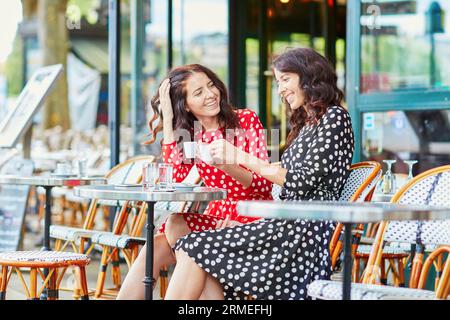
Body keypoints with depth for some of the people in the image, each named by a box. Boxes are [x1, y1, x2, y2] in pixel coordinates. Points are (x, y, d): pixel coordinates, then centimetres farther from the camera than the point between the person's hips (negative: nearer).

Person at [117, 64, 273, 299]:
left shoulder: (246, 120, -2)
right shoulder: (188, 135, 9)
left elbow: (264, 184, -9)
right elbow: (173, 181, -10)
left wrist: (227, 165, -29)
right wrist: (168, 120, -8)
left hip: (253, 220, -4)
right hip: (217, 217, 4)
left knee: (175, 226, -24)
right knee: (155, 248, -19)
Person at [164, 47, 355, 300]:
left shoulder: (334, 117, -2)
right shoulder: (306, 124, 25)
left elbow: (303, 182, -12)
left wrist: (241, 157, -10)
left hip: (306, 230, -8)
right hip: (289, 224, 8)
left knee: (194, 248, -17)